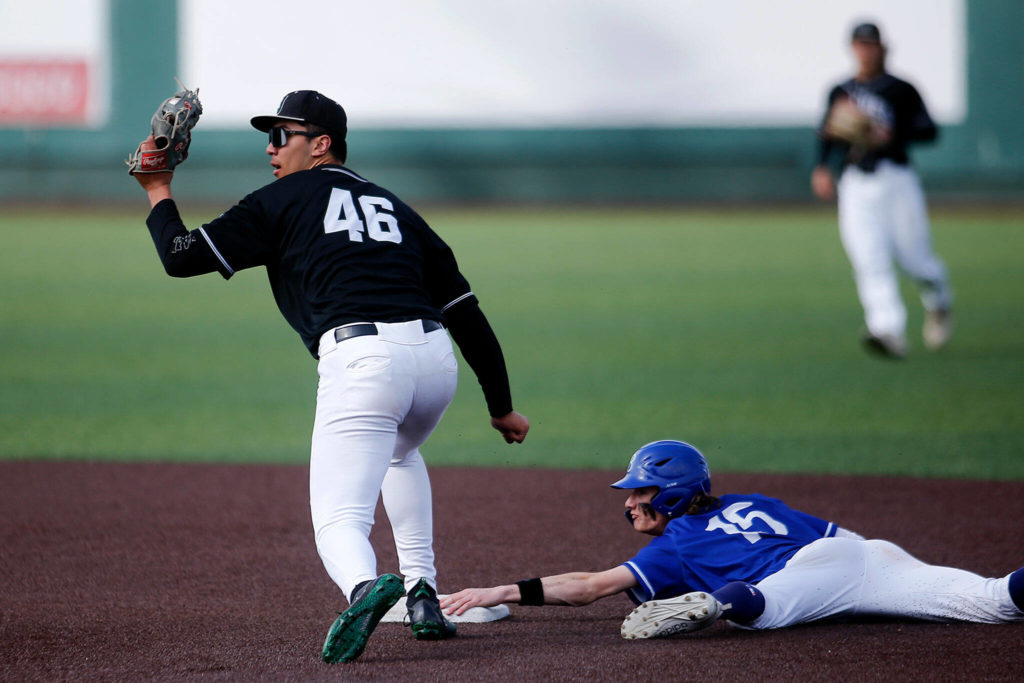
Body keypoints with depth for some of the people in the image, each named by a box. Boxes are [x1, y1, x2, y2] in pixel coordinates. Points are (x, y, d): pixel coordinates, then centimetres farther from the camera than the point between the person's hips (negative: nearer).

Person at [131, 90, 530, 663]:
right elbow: (466, 310, 24)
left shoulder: (284, 201, 14)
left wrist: (158, 192, 28)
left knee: (340, 520, -8)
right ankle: (423, 596, 28)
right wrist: (502, 406, 27)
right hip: (436, 358, 6)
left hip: (363, 359, -6)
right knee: (399, 450, 38)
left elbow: (182, 256, 10)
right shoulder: (393, 207, 29)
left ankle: (365, 585, -44)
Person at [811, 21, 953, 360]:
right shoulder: (840, 92, 14)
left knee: (913, 256, -3)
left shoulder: (901, 91, 1)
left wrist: (892, 135, -22)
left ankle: (938, 303, 30)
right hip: (856, 185, 3)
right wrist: (821, 167, 7)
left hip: (896, 179, -3)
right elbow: (827, 135, 24)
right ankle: (889, 332, -20)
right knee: (868, 260, -13)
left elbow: (929, 131, -6)